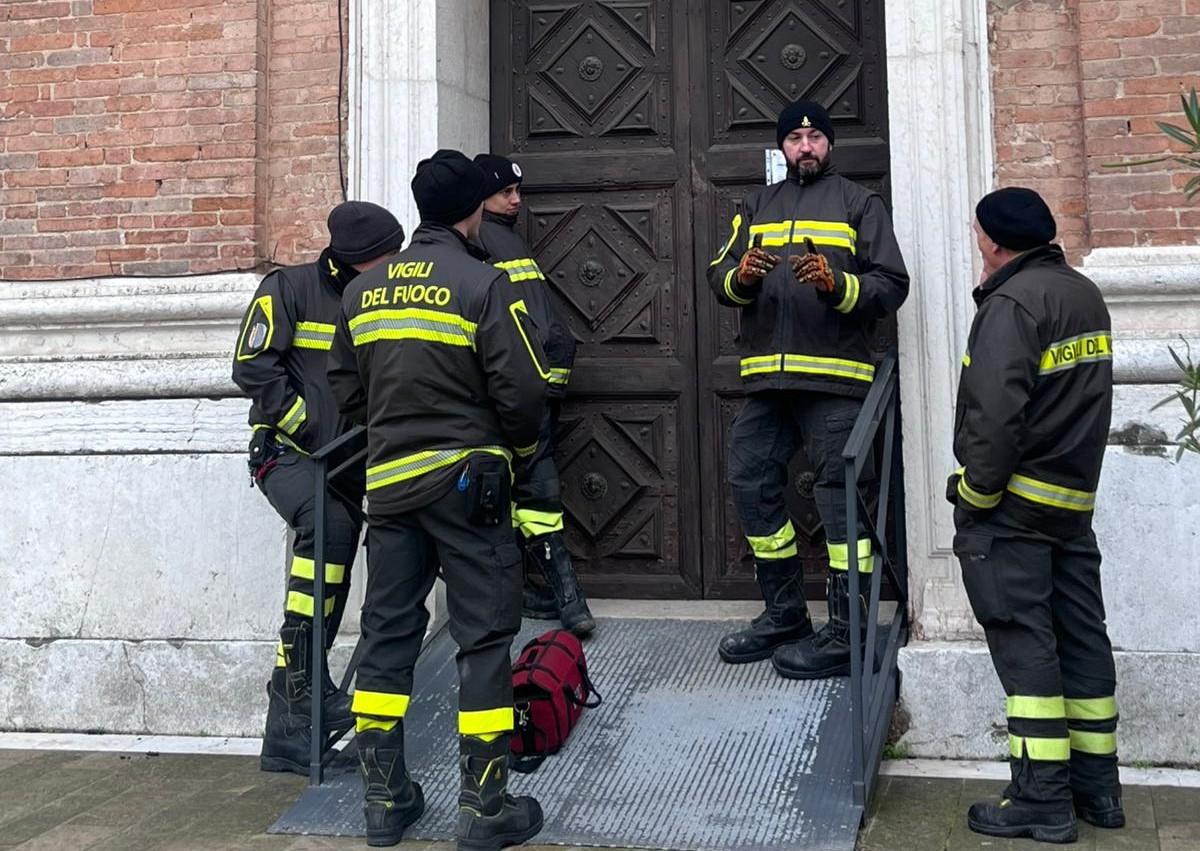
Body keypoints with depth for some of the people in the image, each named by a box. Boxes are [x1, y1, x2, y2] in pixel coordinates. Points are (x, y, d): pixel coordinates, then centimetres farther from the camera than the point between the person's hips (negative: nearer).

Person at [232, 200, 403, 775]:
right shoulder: (289, 289, -7)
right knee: (330, 527, -35)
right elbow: (253, 367, -14)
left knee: (328, 582, 6)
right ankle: (303, 671, -26)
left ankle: (287, 738, 17)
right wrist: (309, 427, -17)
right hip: (287, 453, -6)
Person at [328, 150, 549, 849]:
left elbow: (346, 391, 12)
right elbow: (523, 392, -12)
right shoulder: (486, 286, -9)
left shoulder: (363, 290, 8)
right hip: (466, 480, -5)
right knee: (484, 641, 2)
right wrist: (521, 445, 7)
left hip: (388, 482, 5)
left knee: (388, 636, 12)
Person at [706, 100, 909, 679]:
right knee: (751, 483, 7)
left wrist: (837, 284, -18)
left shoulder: (859, 204, 8)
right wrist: (741, 276, -11)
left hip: (834, 376, -5)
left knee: (839, 495, -7)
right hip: (766, 376, 5)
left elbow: (892, 285, -1)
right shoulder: (757, 207, 21)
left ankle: (846, 636, -2)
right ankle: (784, 615, 21)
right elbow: (719, 279, 12)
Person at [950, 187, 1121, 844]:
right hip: (1075, 496, 9)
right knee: (1081, 636, 12)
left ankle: (1043, 800, 1)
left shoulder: (1012, 304, -16)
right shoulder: (1087, 296, 12)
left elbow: (997, 414, -23)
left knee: (1024, 646, -3)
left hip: (1012, 503, -8)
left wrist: (977, 491, -15)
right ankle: (1096, 784, 21)